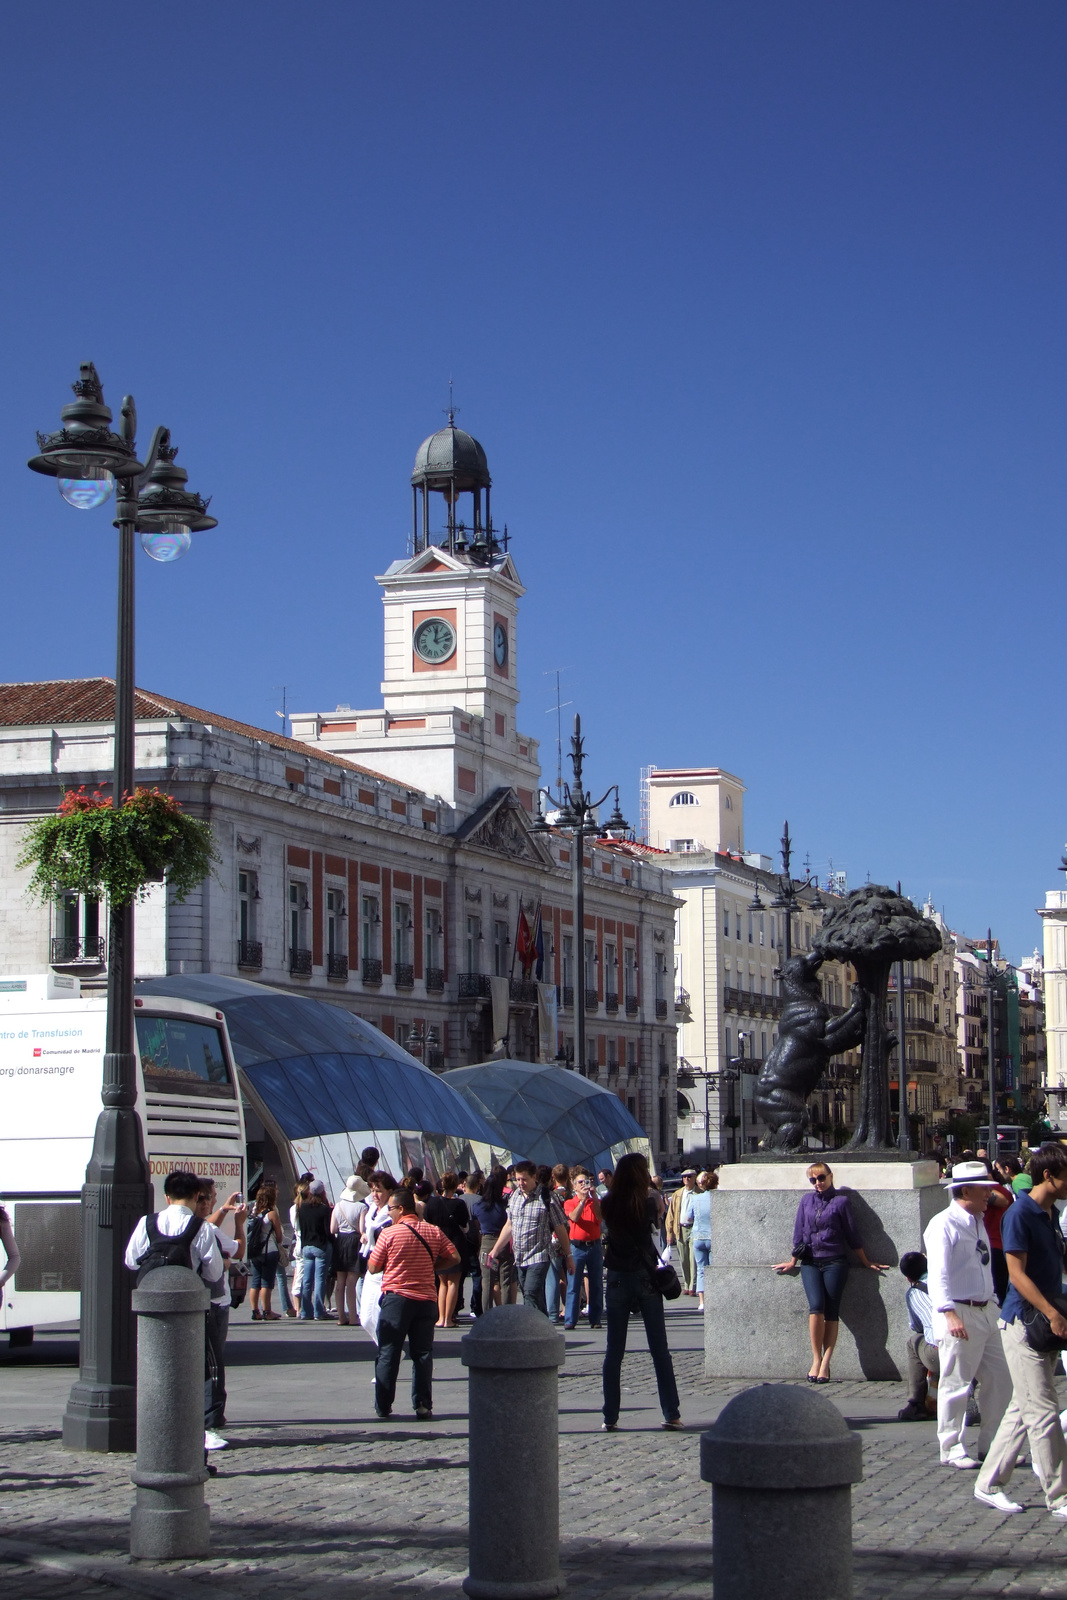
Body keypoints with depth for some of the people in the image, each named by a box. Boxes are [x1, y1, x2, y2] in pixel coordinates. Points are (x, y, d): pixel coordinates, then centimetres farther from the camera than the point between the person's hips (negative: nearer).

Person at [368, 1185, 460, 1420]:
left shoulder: (389, 1234, -6)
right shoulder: (433, 1232, 5)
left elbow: (373, 1267, -1)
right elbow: (454, 1258, 5)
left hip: (396, 1297, -3)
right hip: (426, 1299, 3)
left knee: (388, 1354, 3)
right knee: (422, 1354, 6)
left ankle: (383, 1406, 4)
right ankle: (423, 1405, 1)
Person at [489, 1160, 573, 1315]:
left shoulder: (546, 1198, -9)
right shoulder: (515, 1196, 9)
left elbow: (560, 1229, -5)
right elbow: (509, 1225, 20)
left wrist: (568, 1256, -2)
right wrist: (495, 1250, 19)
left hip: (538, 1256, -6)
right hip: (520, 1258, 6)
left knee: (532, 1293, -20)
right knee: (532, 1297, 8)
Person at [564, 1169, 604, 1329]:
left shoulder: (596, 1202, 12)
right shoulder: (570, 1203, 7)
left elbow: (601, 1217, -8)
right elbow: (574, 1217, -14)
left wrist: (594, 1197, -14)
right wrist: (583, 1198, -17)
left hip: (595, 1246, 2)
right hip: (577, 1246, -2)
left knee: (596, 1284, 3)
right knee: (573, 1284, -6)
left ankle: (595, 1319, 9)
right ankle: (570, 1320, -6)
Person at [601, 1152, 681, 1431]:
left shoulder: (608, 1204, -3)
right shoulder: (647, 1201, -9)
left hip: (617, 1279, 1)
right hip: (645, 1277, -1)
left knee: (614, 1351, 6)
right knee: (660, 1349, 6)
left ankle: (610, 1417, 3)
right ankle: (671, 1413, 7)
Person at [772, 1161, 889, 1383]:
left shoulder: (840, 1202, 3)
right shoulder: (806, 1201, 12)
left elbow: (852, 1234, 9)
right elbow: (799, 1233, 19)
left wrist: (866, 1263, 13)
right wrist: (793, 1262, 23)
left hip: (834, 1262, -2)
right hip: (810, 1262, 2)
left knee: (831, 1312, -4)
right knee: (816, 1306, -16)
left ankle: (825, 1363, 0)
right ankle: (816, 1359, -9)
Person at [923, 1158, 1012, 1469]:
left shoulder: (978, 1222, 16)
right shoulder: (944, 1225, -12)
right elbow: (938, 1274, -19)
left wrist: (992, 1303, 18)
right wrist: (949, 1313, -27)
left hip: (986, 1312, 9)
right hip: (960, 1315, -9)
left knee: (999, 1382, 10)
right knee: (956, 1385, -1)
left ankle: (992, 1445, 21)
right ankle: (951, 1450, 8)